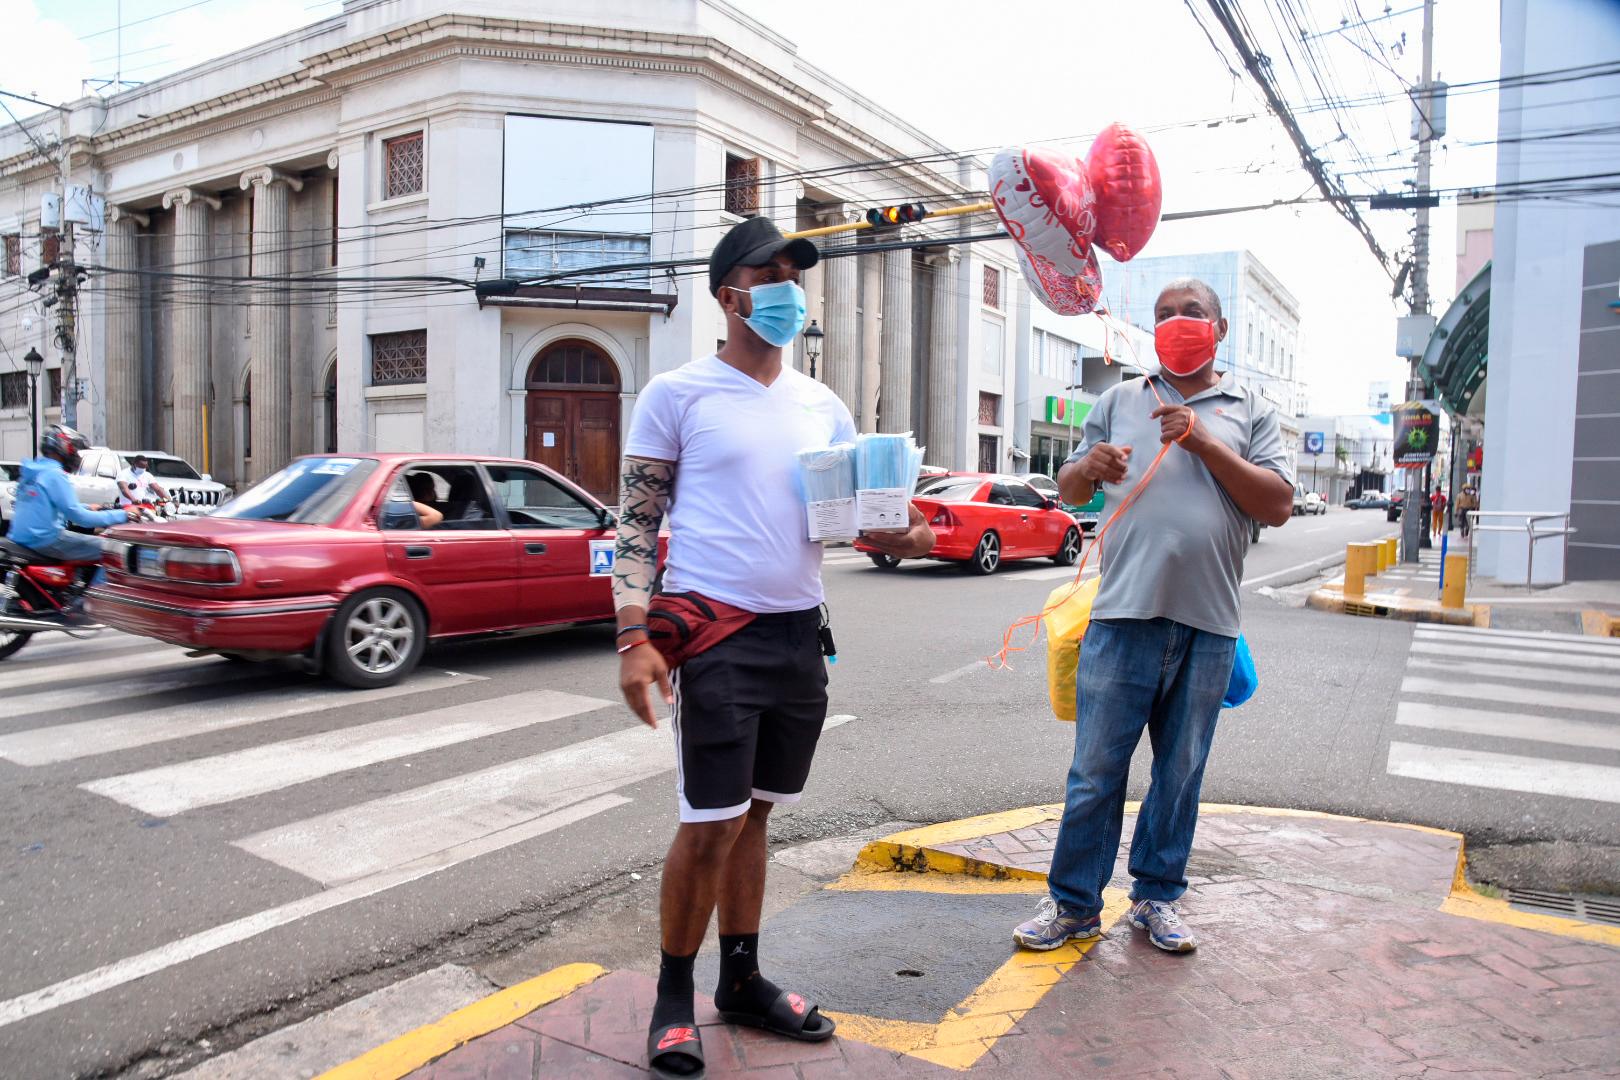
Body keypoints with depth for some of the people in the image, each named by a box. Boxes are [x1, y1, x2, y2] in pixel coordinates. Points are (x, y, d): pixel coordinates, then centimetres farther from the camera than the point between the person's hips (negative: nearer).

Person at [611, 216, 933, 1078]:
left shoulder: (822, 405, 13)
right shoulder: (678, 393, -2)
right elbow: (636, 522, -4)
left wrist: (899, 535, -5)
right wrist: (634, 637, -15)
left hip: (800, 635, 5)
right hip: (719, 635, -5)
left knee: (753, 815, 14)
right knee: (710, 826, -2)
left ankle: (742, 981, 30)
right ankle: (673, 1002, 19)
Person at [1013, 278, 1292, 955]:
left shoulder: (1250, 412, 12)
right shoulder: (1120, 401, 15)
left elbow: (1278, 506, 0)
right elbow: (1068, 490, 16)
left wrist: (1204, 443, -9)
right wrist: (1087, 469, -8)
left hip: (1207, 625, 1)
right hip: (1123, 615, 0)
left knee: (1180, 772, 11)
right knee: (1096, 769, 2)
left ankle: (1156, 898, 26)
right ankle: (1074, 904, 15)